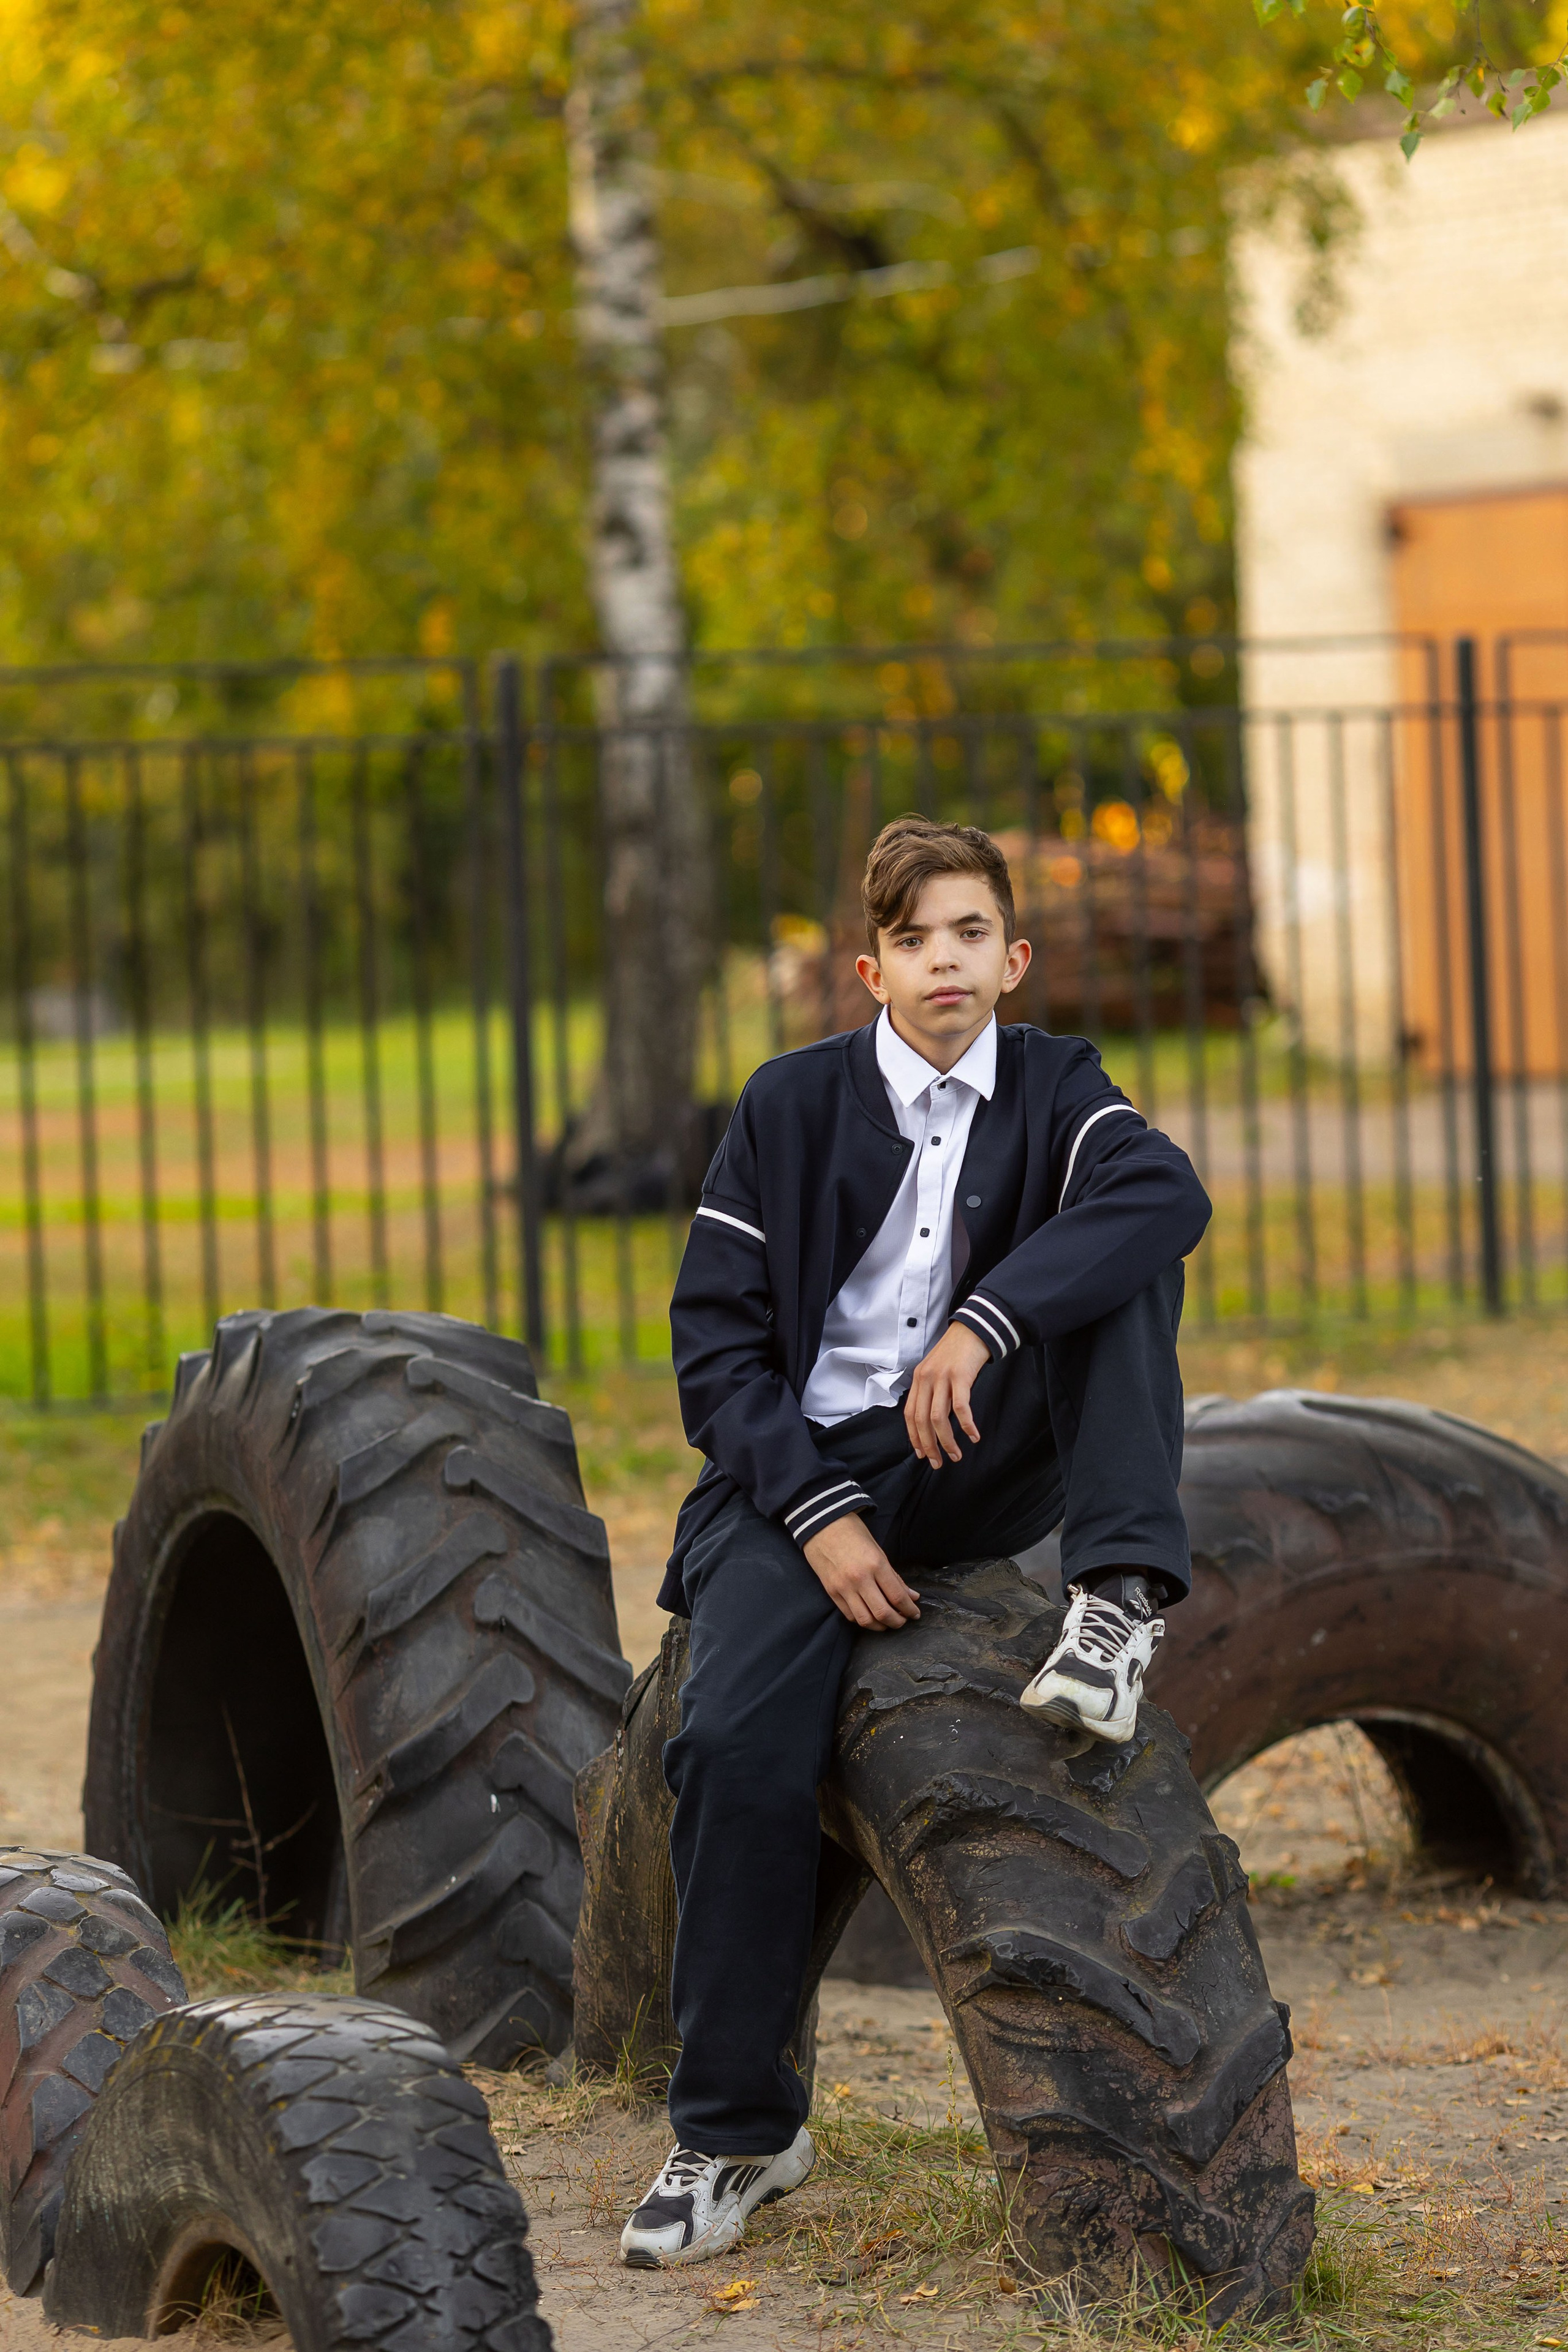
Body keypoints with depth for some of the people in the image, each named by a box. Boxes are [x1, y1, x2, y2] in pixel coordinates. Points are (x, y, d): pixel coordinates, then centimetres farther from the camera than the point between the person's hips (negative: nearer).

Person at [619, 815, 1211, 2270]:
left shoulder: (1054, 1089, 2)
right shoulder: (793, 1105, 2)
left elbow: (1165, 1193, -22)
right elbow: (716, 1335, -1)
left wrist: (985, 1320, -35)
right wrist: (816, 1512, -16)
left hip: (990, 1461, 1)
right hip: (812, 1471, -1)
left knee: (1120, 1256, -21)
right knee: (734, 1742, -24)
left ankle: (1120, 1601, -29)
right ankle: (734, 2132, -11)